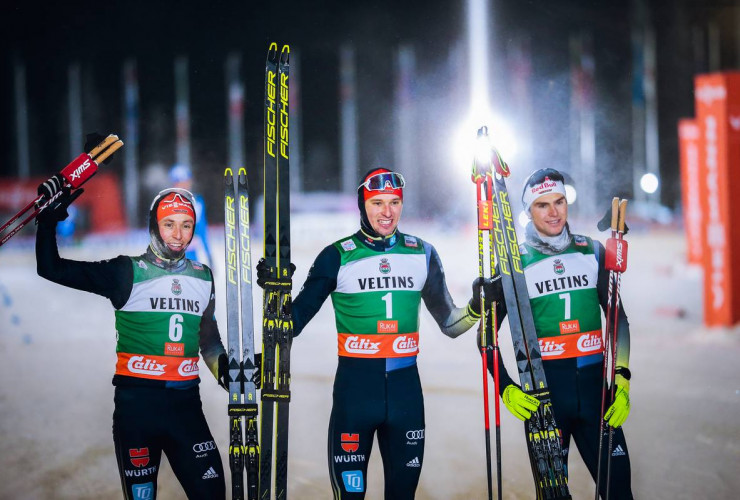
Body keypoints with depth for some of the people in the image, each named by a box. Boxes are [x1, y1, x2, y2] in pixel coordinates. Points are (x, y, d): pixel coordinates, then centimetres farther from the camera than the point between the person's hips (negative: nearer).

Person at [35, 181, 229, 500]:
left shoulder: (203, 277, 12)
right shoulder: (129, 272, -1)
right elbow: (51, 269, -2)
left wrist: (225, 368, 10)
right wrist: (49, 220, -12)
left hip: (186, 402, 4)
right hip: (137, 402, -3)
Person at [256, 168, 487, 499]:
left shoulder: (422, 254, 7)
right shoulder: (338, 256, -2)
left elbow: (448, 322, 14)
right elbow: (294, 322, 1)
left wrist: (476, 309, -5)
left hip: (405, 388, 3)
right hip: (355, 387, -3)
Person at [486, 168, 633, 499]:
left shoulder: (592, 251, 9)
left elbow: (617, 318, 12)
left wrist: (622, 380, 3)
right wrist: (505, 389, -8)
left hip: (593, 385, 2)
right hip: (543, 389, -2)